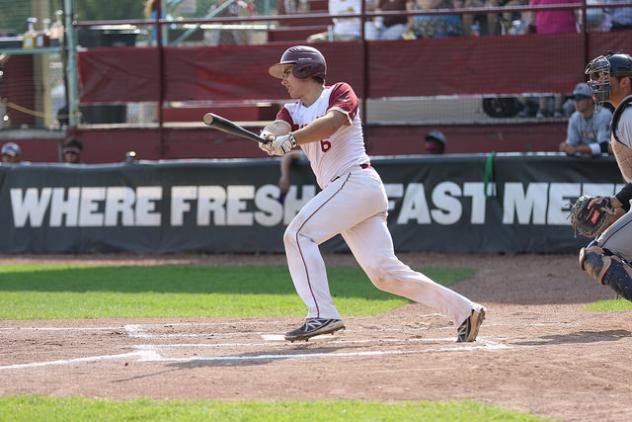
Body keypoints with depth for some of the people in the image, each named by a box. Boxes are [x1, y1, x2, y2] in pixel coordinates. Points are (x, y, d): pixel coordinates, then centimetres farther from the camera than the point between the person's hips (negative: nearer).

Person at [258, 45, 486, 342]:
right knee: (385, 273, 1)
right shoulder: (294, 111, 20)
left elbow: (331, 122, -22)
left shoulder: (340, 93, 0)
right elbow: (277, 128, -2)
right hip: (343, 191, 8)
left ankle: (322, 314, -23)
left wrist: (290, 140, -34)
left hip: (356, 180, -8)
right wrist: (270, 137, -26)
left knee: (298, 234, -18)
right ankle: (463, 311, 5)